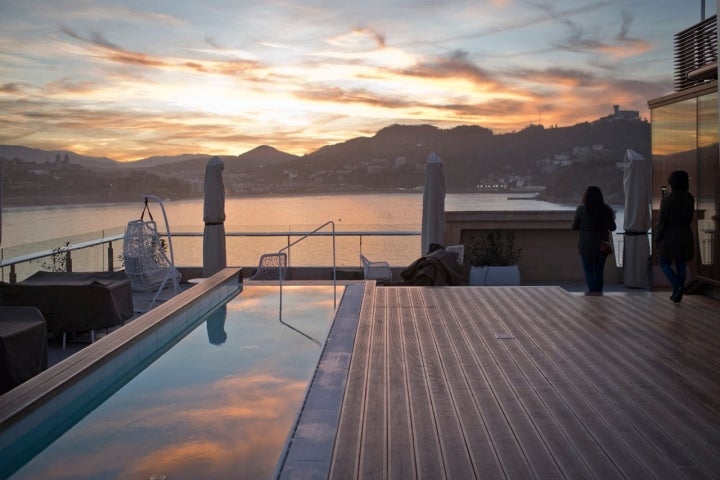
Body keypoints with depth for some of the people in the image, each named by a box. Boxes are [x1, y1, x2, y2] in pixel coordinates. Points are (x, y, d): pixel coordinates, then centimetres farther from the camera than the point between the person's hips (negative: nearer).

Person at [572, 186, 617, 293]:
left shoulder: (581, 209, -10)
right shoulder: (607, 210, -5)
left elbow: (574, 227, -2)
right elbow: (612, 227, 3)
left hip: (586, 245, -2)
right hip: (602, 245, 2)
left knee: (589, 271, 5)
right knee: (599, 271, 14)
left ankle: (593, 293, -6)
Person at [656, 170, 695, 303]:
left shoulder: (667, 199, -16)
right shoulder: (690, 199, 1)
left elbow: (662, 220, -14)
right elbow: (689, 218, 9)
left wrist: (658, 236, -3)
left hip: (670, 235, -5)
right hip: (685, 235, 5)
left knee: (665, 264, 6)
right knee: (681, 264, 10)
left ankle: (677, 286, -15)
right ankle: (678, 294, 12)